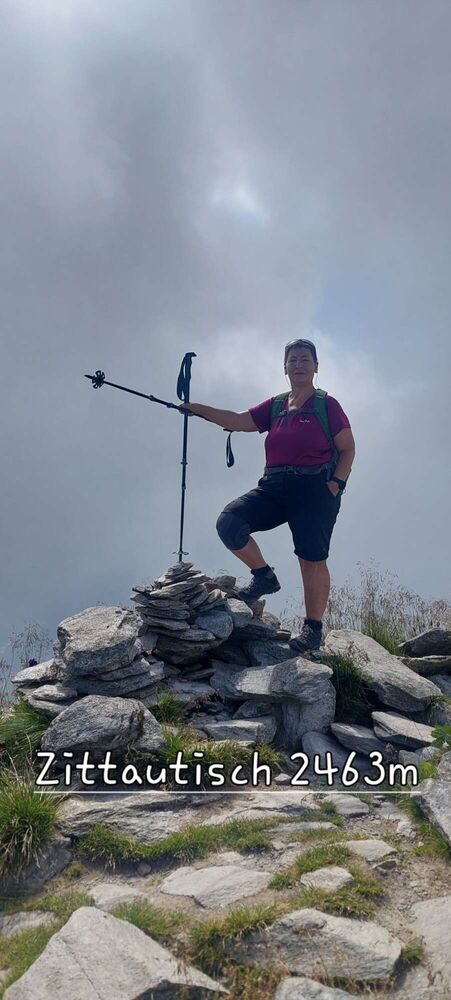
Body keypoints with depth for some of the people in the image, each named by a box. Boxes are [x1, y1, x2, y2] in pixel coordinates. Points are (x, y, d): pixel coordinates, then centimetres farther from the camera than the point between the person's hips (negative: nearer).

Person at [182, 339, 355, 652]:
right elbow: (239, 421, 7)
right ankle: (264, 576, 8)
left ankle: (314, 629, 9)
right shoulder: (275, 406, 15)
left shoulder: (327, 404, 2)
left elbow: (348, 449, 1)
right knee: (229, 523, -14)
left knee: (312, 559, -7)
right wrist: (198, 408, -2)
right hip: (274, 486, 5)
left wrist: (335, 485, -11)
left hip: (314, 488, -4)